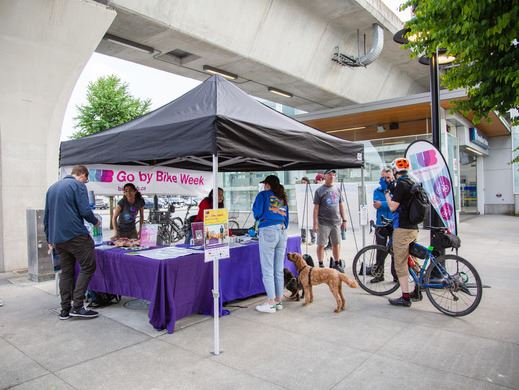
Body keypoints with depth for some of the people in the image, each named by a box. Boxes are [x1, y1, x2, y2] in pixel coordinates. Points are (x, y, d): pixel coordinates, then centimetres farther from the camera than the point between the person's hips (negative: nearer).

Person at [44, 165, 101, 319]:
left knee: (66, 271, 11)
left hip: (57, 238, 8)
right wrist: (95, 222, 6)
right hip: (76, 235, -8)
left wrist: (49, 239, 27)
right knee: (88, 267, -2)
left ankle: (65, 309, 13)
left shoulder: (52, 187, 20)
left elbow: (46, 216, 22)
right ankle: (77, 306, -7)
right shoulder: (78, 185, -4)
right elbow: (85, 211, -13)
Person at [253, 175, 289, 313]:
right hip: (282, 231, 6)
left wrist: (260, 218, 20)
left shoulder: (263, 194, 3)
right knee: (279, 270, 11)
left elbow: (257, 213, -1)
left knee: (267, 270, -2)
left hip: (268, 231, -6)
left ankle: (271, 303, 0)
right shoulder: (283, 198, 20)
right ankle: (278, 301, 17)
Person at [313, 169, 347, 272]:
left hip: (336, 222, 4)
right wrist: (315, 223, -11)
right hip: (323, 223, -4)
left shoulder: (337, 190, 12)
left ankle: (336, 264, 21)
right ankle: (321, 265, 11)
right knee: (321, 244, 0)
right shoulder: (319, 191, -2)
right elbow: (316, 208, -5)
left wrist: (344, 220, 10)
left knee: (336, 244, 9)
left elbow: (341, 206, 15)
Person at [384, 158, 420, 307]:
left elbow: (392, 206, -15)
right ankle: (417, 291, 28)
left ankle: (405, 297, -1)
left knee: (400, 263, -4)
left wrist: (387, 194, -1)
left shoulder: (401, 184, -15)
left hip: (402, 228, -9)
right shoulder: (412, 183, 13)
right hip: (413, 227, 9)